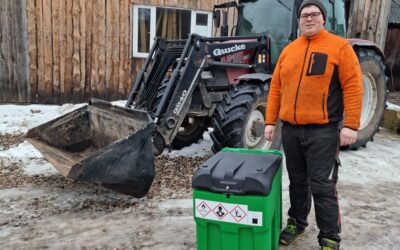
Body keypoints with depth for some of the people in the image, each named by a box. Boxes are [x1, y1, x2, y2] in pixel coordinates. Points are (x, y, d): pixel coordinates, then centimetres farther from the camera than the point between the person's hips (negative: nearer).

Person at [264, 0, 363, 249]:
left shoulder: (340, 47, -2)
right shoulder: (288, 50, 11)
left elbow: (353, 87, -7)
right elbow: (276, 88, 11)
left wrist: (351, 125, -14)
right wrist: (271, 121, 7)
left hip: (322, 130, -4)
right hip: (291, 129, 5)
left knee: (322, 186, -2)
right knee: (297, 181, 17)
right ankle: (296, 222, 34)